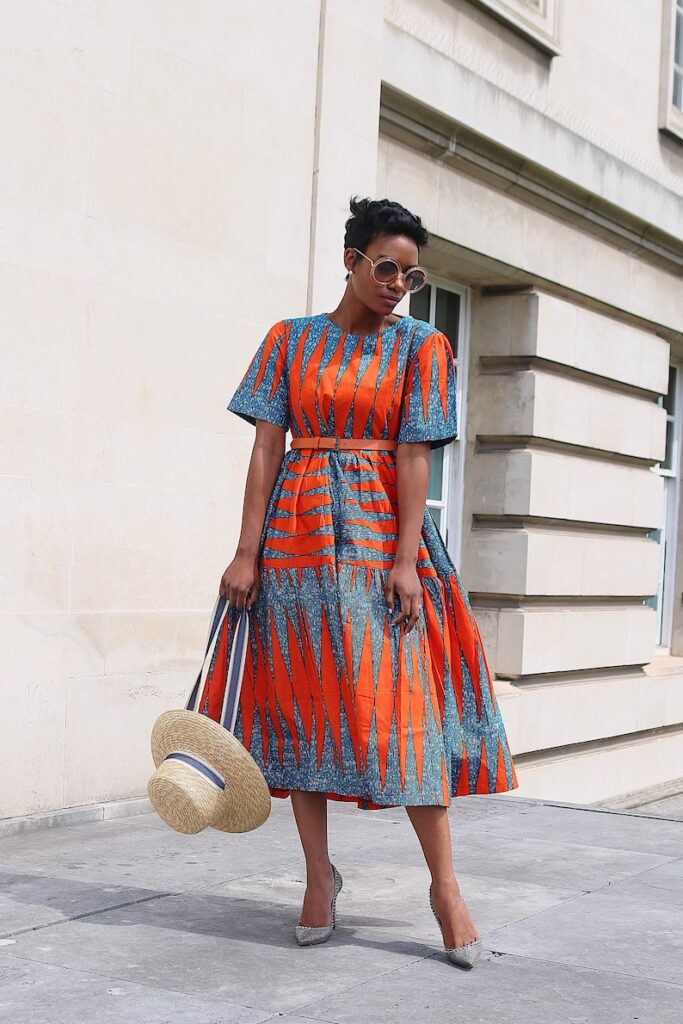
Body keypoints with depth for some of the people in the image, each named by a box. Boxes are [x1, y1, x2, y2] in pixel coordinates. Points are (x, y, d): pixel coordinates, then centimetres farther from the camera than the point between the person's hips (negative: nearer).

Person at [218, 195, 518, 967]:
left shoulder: (421, 347, 4)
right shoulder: (289, 341, 8)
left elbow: (414, 455, -4)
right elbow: (266, 447, 2)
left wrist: (405, 560, -13)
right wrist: (247, 552, -5)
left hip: (381, 529, -2)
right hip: (297, 528, 2)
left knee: (402, 699, -7)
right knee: (302, 694, 3)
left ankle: (445, 884, 1)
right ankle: (319, 873, 15)